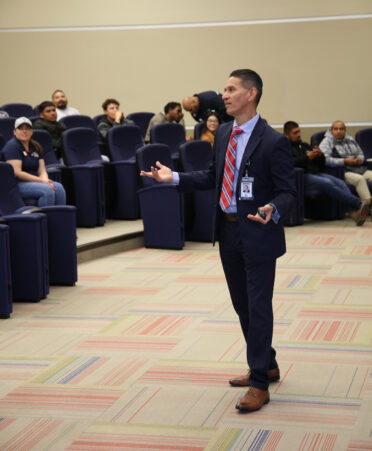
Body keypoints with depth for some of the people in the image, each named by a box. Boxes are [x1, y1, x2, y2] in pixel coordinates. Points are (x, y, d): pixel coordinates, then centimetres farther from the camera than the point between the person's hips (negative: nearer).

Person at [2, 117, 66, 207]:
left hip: (34, 181, 7)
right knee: (47, 190, -30)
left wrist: (46, 180, -12)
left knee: (58, 187, -20)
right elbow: (17, 172, -16)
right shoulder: (12, 146, -7)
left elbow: (42, 170, 12)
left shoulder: (36, 147, 17)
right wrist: (41, 180, -17)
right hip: (17, 184, -7)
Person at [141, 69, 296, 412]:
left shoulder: (273, 142, -16)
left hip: (258, 233, -8)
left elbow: (287, 191, -14)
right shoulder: (224, 134, 7)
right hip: (228, 231, 8)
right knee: (242, 304, 17)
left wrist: (272, 210, -34)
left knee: (258, 307, -2)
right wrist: (173, 177, 9)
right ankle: (266, 366, 35)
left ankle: (259, 384, 7)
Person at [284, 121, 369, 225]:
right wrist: (307, 157, -19)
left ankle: (354, 212, -39)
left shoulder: (304, 145, 28)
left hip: (317, 173, 7)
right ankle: (359, 204, -35)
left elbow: (322, 164, 26)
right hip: (302, 177, -7)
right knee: (327, 183, -31)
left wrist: (320, 155, 4)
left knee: (341, 183, -20)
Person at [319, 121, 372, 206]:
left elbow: (360, 153, 30)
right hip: (343, 171, -7)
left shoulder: (350, 139, 21)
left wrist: (360, 159, 3)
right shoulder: (327, 142, 0)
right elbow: (325, 159, -16)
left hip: (360, 169, 7)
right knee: (360, 179, -34)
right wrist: (344, 161, -18)